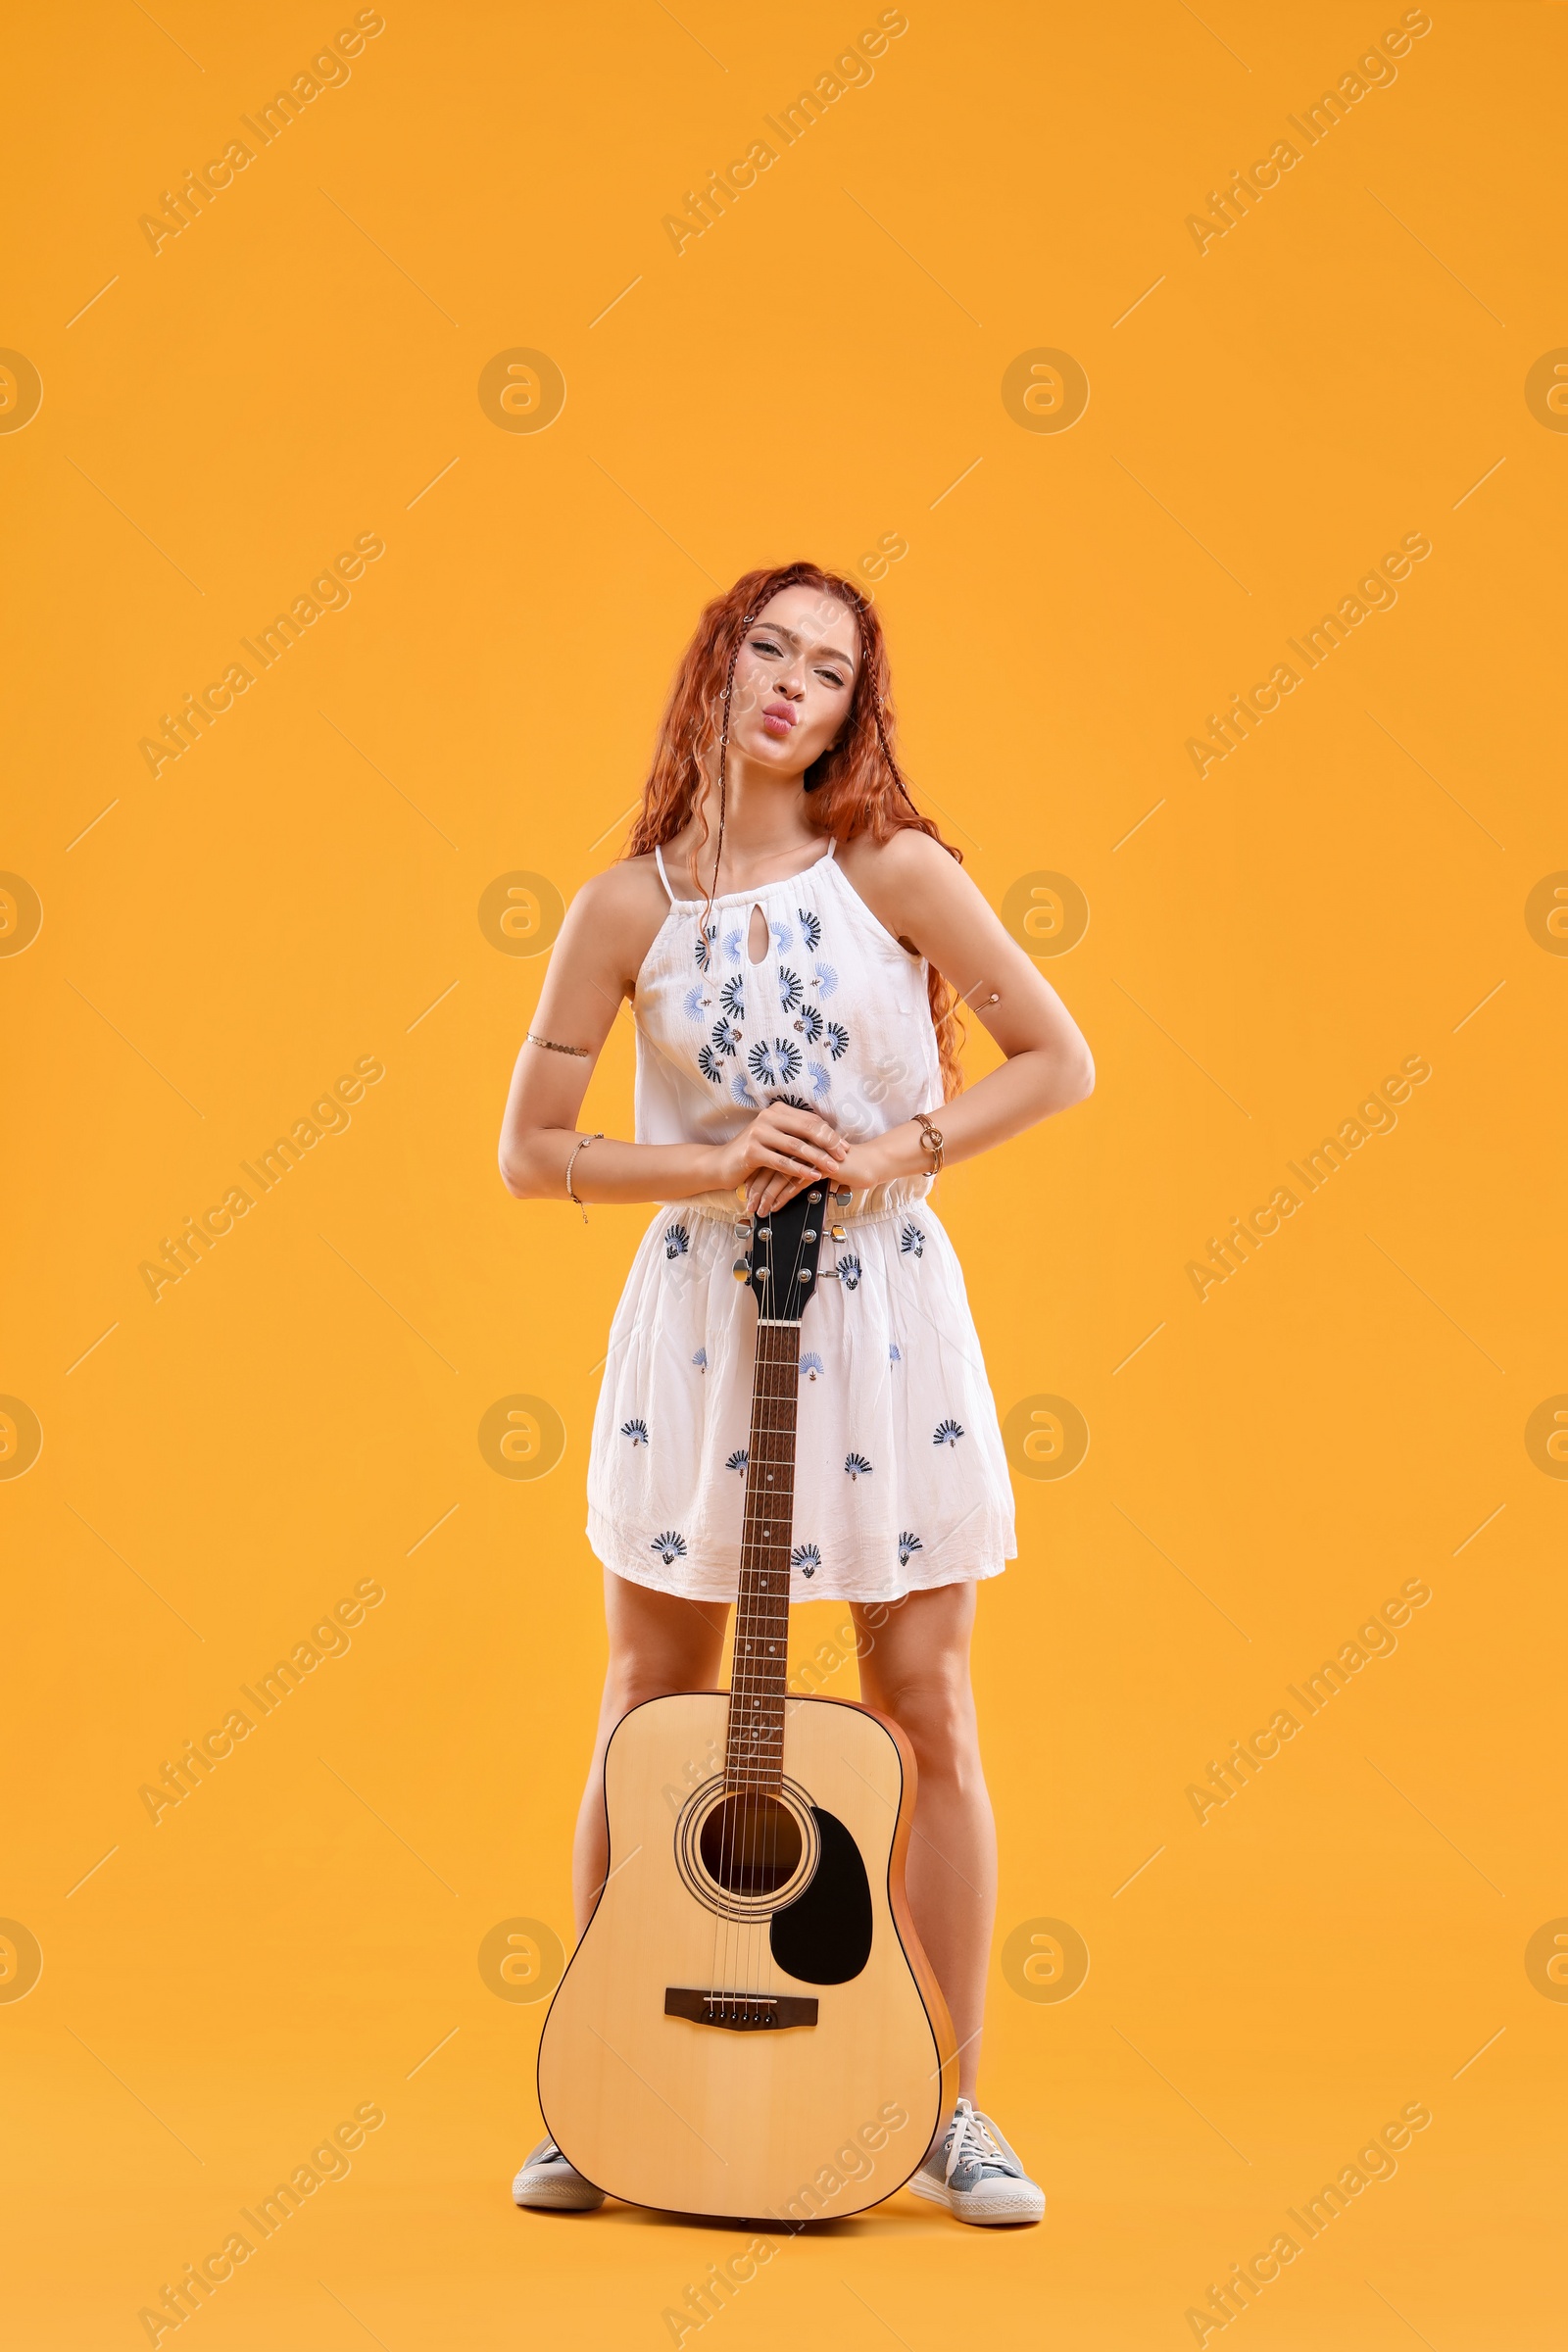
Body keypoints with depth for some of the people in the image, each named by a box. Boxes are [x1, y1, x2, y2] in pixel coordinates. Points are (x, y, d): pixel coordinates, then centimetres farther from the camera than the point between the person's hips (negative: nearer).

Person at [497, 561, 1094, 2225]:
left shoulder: (896, 872, -3)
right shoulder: (628, 908, -1)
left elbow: (1058, 1061, 1)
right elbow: (528, 1151, 1)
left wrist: (894, 1150, -11)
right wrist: (717, 1167, -12)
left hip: (882, 1319, 0)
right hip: (700, 1311, 1)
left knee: (926, 1714, 3)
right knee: (651, 1713, 7)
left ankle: (950, 2112, 17)